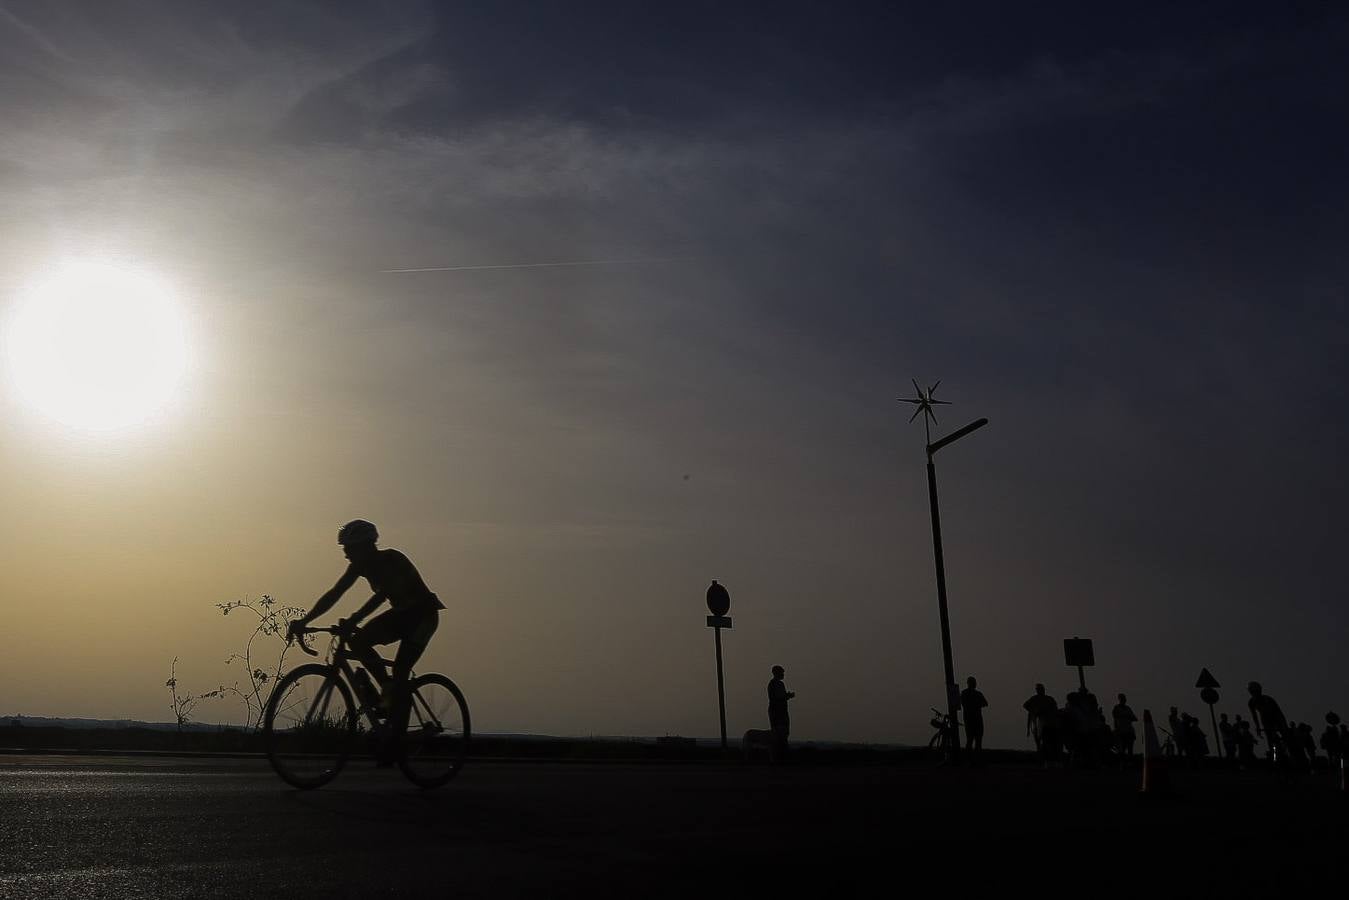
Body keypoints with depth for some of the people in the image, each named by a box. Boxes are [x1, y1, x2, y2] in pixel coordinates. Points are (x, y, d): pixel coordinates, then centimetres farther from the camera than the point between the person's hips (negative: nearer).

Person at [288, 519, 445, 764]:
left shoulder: (392, 560, -27)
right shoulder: (359, 566, -6)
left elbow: (381, 594, -40)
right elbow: (333, 594, -10)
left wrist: (353, 620, -51)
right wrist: (304, 621, -20)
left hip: (423, 615, -7)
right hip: (401, 613, 7)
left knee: (400, 670, -18)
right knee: (357, 642, -15)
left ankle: (394, 735, -13)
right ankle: (388, 688, 2)